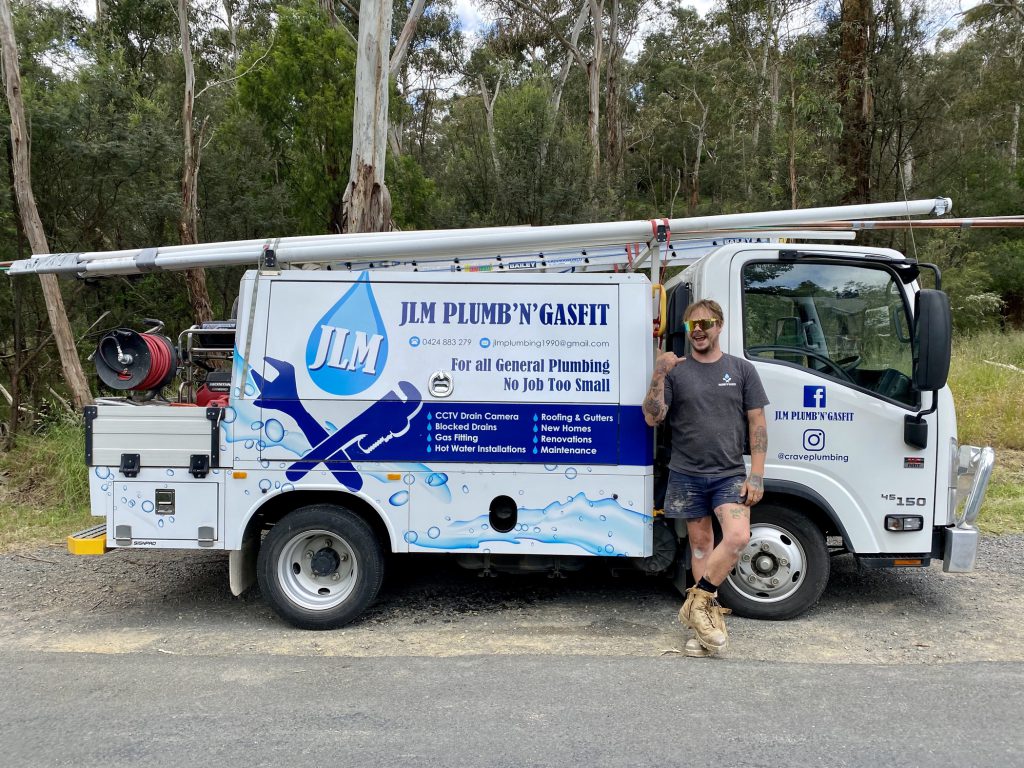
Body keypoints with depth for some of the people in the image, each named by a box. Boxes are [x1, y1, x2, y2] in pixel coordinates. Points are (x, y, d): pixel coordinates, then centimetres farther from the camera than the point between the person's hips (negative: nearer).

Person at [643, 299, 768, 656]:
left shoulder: (741, 369, 5)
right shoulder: (675, 371, 4)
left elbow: (757, 424, 3)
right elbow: (652, 418, -4)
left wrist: (756, 475, -4)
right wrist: (658, 376, -16)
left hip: (730, 473, 0)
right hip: (687, 474, 0)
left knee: (738, 537, -17)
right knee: (700, 543, 8)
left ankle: (698, 601, -1)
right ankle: (709, 611, 20)